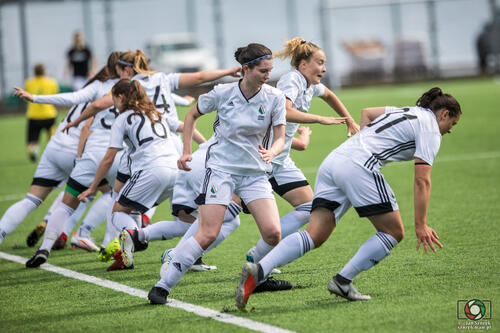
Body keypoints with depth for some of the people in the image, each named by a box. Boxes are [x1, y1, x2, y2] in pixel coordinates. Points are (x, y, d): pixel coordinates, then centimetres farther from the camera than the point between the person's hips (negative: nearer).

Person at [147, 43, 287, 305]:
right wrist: (186, 152, 4)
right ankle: (162, 286, -10)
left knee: (273, 233, -15)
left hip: (256, 173, 3)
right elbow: (192, 115, 11)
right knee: (208, 234, -17)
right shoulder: (223, 93, -7)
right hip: (221, 168, -2)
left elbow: (280, 138, -3)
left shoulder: (274, 98, -4)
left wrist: (271, 152, -26)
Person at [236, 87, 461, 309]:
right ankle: (343, 281, -3)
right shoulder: (430, 129, 4)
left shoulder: (407, 112, 29)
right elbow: (422, 180, -4)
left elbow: (367, 113, 42)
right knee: (393, 232, 4)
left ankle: (257, 270, -21)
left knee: (314, 236, -3)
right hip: (359, 166, -8)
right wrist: (420, 225, -4)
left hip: (331, 162, 8)